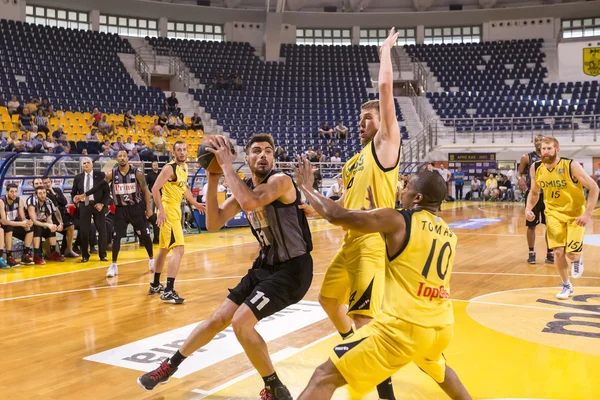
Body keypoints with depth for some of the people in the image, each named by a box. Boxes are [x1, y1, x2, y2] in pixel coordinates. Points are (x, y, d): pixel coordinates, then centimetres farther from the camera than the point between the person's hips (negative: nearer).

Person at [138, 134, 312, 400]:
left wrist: (226, 165, -28)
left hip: (292, 268, -8)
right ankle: (170, 365, 33)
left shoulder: (280, 180, -19)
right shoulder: (244, 188, 5)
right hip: (266, 265, 8)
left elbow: (250, 203, -39)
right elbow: (213, 223, -2)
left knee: (241, 322, -18)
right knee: (219, 318, 13)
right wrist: (213, 179, -11)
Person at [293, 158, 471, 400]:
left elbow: (336, 216, -6)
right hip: (442, 328, 7)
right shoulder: (449, 234, 14)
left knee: (325, 377, -3)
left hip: (403, 327, -7)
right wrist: (377, 212, 31)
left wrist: (306, 187, 10)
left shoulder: (397, 221, -6)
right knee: (436, 367, 42)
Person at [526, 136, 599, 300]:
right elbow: (534, 192, 8)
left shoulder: (571, 166, -21)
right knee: (558, 252, -5)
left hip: (575, 214, -3)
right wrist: (528, 209, -9)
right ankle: (567, 287, 17)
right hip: (554, 214, 3)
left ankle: (578, 259, 29)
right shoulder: (536, 168, -8)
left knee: (572, 254, -10)